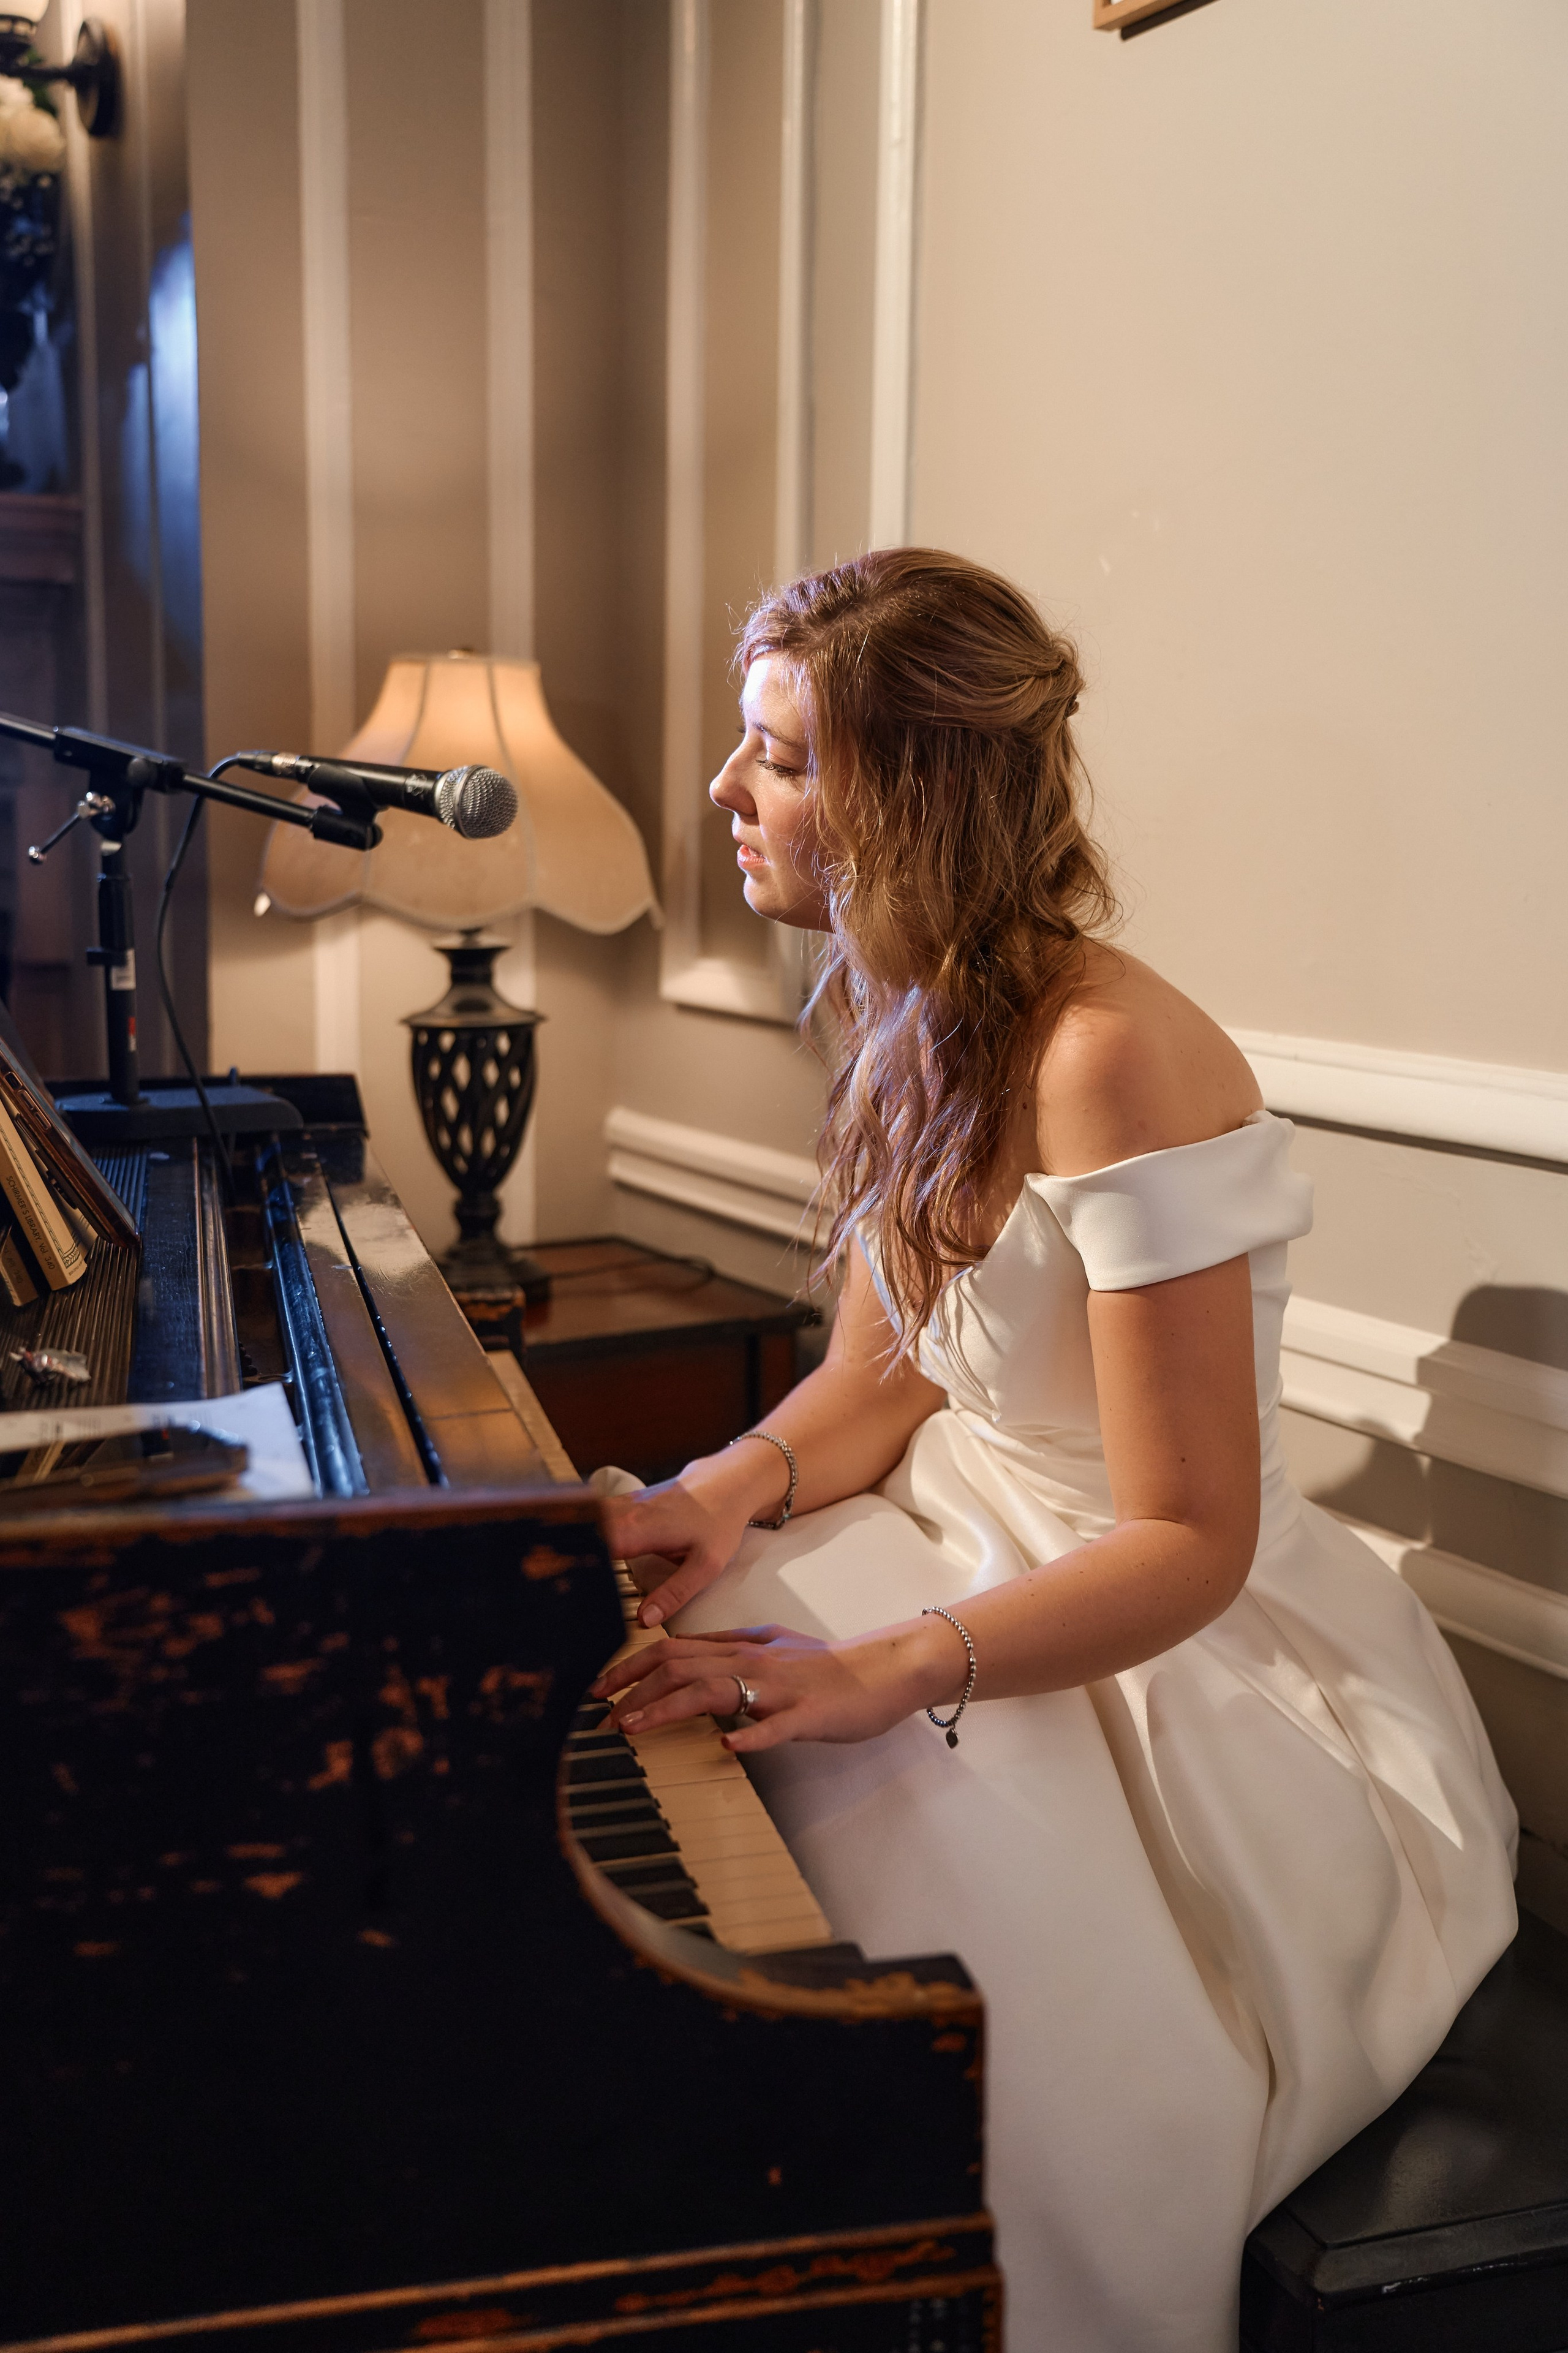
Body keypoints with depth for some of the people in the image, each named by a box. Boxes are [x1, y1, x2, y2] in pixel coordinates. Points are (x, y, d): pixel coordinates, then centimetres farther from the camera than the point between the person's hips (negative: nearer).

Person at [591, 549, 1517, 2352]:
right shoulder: (912, 1023, 3)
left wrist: (881, 1674, -32)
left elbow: (1189, 1543, -23)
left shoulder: (1114, 1063, -25)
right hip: (979, 1534, 8)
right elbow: (882, 1378, 7)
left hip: (1174, 1657, -8)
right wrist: (732, 1493, -12)